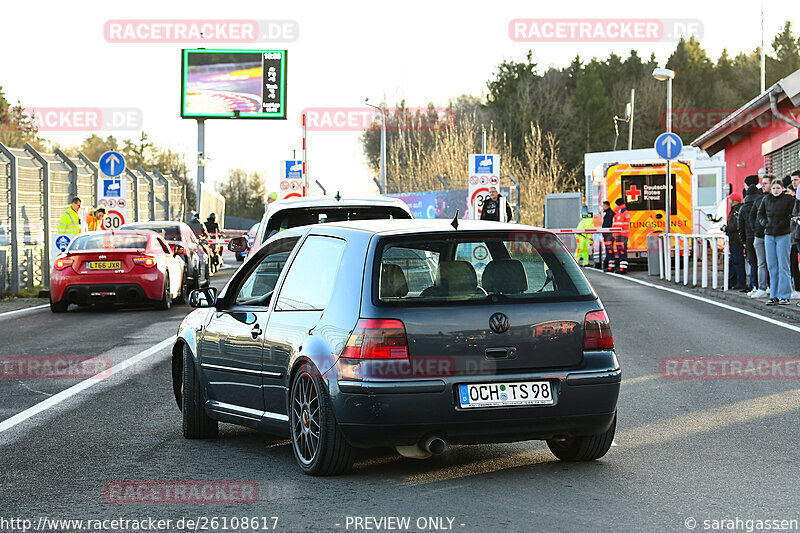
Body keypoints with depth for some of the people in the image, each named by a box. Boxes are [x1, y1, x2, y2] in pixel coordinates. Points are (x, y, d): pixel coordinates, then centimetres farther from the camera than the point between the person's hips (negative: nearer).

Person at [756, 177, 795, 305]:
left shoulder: (788, 199, -4)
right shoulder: (766, 199, 9)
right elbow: (760, 213, 21)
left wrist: (783, 223, -13)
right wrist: (765, 223, 5)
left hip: (783, 235, -5)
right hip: (769, 236, 5)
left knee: (783, 266, -4)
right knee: (772, 267, 6)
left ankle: (784, 296, 0)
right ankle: (774, 296, 10)